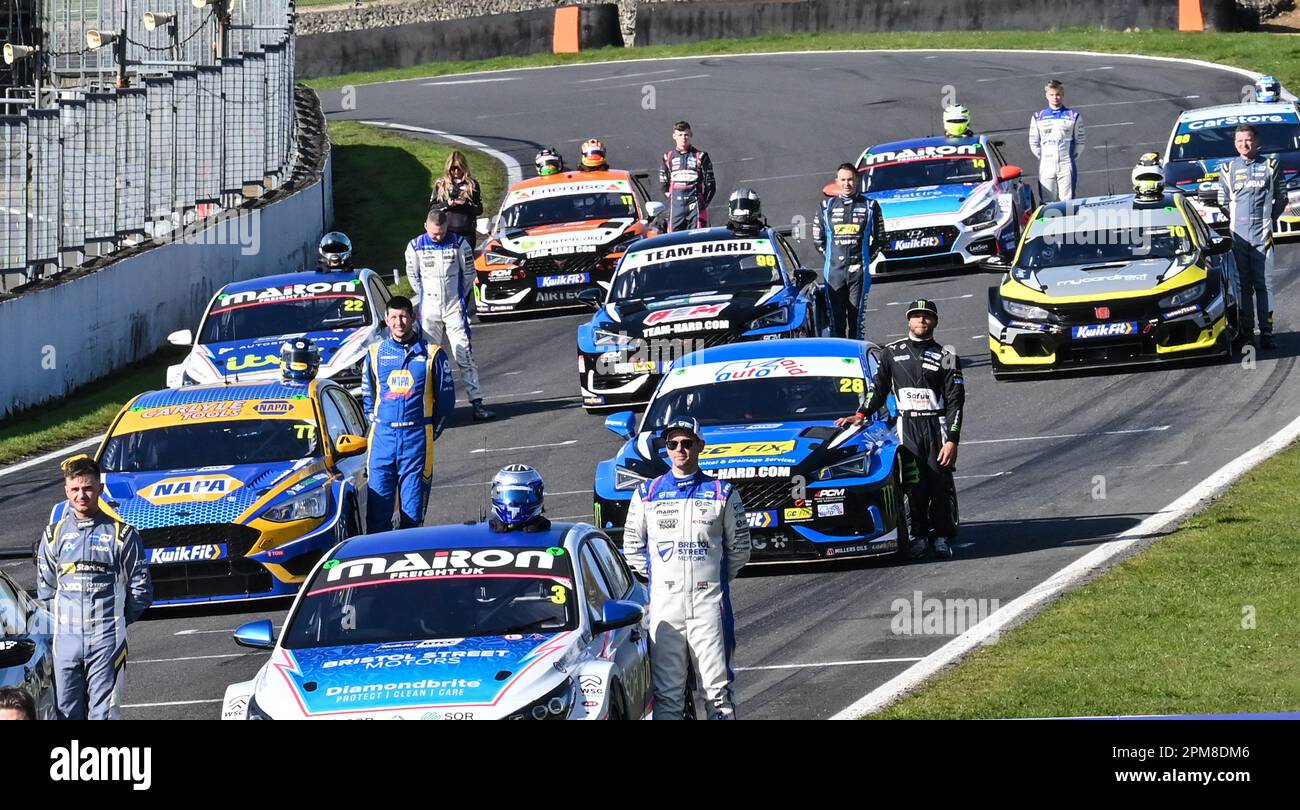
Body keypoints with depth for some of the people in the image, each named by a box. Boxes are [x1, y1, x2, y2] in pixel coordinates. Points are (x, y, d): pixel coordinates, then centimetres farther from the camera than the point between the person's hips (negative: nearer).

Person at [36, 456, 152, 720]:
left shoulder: (121, 534, 2)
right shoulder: (54, 534, 10)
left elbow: (140, 589, 5)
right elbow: (45, 589, 16)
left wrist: (116, 621, 3)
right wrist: (61, 621, 8)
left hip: (107, 639, -3)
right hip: (65, 639, 3)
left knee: (104, 711, -5)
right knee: (66, 710, -1)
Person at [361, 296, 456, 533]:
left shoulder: (431, 354, 2)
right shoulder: (375, 353, 9)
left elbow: (446, 397, 8)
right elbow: (367, 396, 20)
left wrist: (433, 431, 6)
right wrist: (375, 423, 11)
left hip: (418, 436, -2)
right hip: (383, 436, 2)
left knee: (413, 502, -1)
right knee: (378, 503, -3)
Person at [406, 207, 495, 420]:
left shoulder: (458, 244, -5)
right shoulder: (416, 247, -2)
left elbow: (469, 272, 6)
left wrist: (458, 295, 9)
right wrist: (426, 297, 11)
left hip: (455, 307, -1)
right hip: (429, 308, 1)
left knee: (465, 354, -6)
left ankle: (477, 403, -9)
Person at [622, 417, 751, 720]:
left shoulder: (722, 493, 6)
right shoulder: (647, 494, 10)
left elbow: (739, 548, 12)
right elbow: (632, 548, 16)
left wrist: (715, 580, 8)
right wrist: (656, 578, 9)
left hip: (709, 603, -1)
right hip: (664, 602, 1)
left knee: (718, 688, -4)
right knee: (666, 692, -1)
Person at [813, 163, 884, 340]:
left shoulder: (869, 206, 6)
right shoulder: (827, 207, 10)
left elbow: (879, 239, 11)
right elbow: (818, 239, 16)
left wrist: (866, 259, 4)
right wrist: (832, 258, 8)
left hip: (859, 272, -1)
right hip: (833, 271, 1)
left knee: (857, 319, -2)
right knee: (836, 319, -1)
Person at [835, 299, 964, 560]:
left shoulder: (946, 358, 5)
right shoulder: (892, 353, 11)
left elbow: (955, 402, 1)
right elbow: (878, 387, 15)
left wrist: (952, 440, -8)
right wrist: (860, 415, 0)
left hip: (937, 424, -1)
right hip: (907, 425, 1)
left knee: (941, 484, -3)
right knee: (914, 484, -4)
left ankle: (942, 536, 5)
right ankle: (919, 534, 2)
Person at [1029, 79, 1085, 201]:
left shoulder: (1073, 116, 7)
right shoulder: (1038, 117, 11)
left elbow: (1079, 142, 8)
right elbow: (1033, 144, 13)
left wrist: (1072, 158, 1)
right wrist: (1043, 159, 5)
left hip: (1067, 168, -1)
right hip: (1046, 168, 1)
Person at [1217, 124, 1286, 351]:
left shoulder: (1270, 166, 7)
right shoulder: (1228, 169, 10)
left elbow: (1281, 199, 12)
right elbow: (1223, 202, 17)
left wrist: (1269, 220, 7)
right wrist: (1237, 221, 10)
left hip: (1262, 235, -2)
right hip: (1238, 236, 2)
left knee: (1264, 284, -6)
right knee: (1243, 286, 1)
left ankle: (1266, 332, -6)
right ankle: (1246, 332, 4)